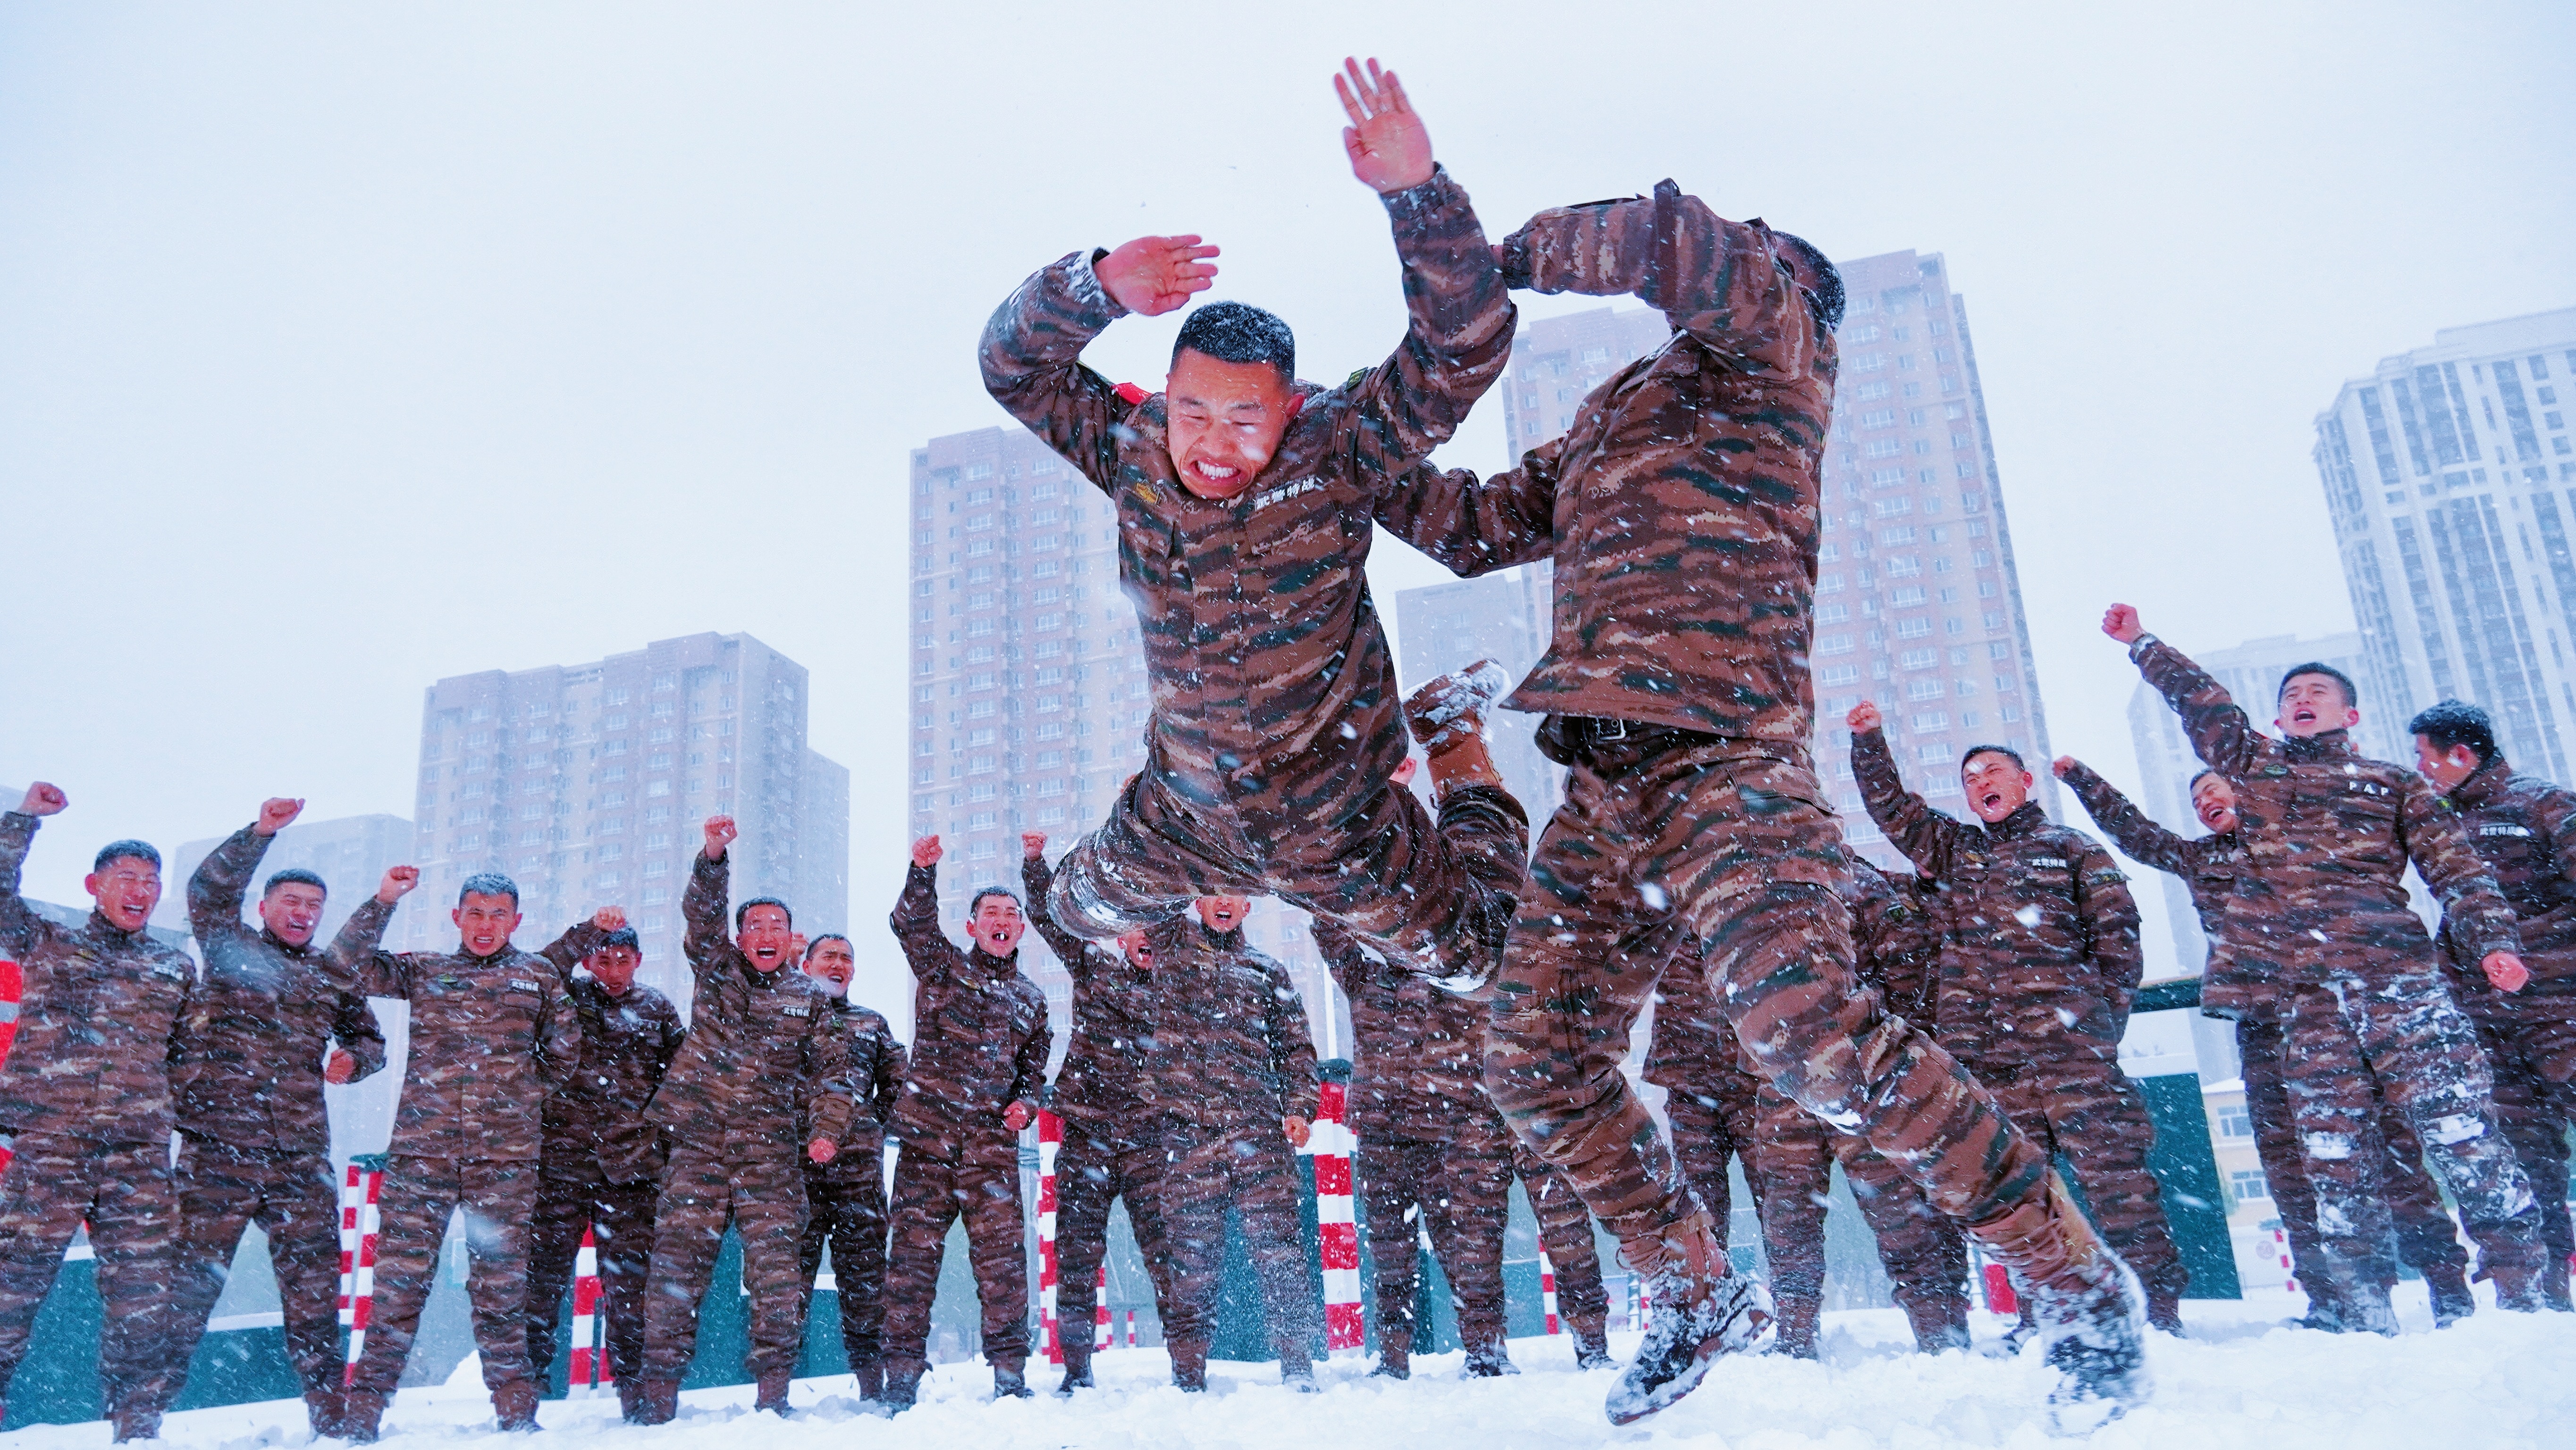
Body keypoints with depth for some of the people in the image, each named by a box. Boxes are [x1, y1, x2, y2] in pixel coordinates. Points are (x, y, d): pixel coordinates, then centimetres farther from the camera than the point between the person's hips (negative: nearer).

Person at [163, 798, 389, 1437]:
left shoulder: (335, 974, 16)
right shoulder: (231, 948, 8)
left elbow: (370, 1038, 24)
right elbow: (209, 890, -8)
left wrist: (354, 1059, 1)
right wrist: (260, 832, -21)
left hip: (302, 1156, 3)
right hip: (217, 1150, -3)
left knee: (314, 1289, 5)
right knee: (189, 1282, -2)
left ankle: (330, 1418, 12)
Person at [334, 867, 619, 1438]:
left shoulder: (538, 975, 13)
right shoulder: (424, 971, 14)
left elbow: (564, 1053, 19)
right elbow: (351, 963, 5)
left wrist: (512, 1093, 9)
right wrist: (384, 901, -1)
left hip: (506, 1156, 0)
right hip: (421, 1150, 0)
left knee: (501, 1287, 3)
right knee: (399, 1282, -2)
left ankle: (516, 1412, 10)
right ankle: (361, 1413, 8)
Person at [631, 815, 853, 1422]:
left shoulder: (811, 999, 12)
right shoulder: (717, 969, 13)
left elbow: (832, 1069, 7)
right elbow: (701, 914, -4)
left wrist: (826, 1128, -8)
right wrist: (714, 855, -21)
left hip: (772, 1149, 0)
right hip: (700, 1141, 0)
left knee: (776, 1269, -5)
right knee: (677, 1263, -2)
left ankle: (773, 1392, 3)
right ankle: (659, 1394, 6)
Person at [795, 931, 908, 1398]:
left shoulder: (873, 1024, 20)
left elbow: (898, 1080, 22)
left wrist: (877, 1117, 8)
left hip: (859, 1161, 2)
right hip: (797, 1157, -2)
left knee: (864, 1264, 2)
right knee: (791, 1261, -7)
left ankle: (872, 1381, 7)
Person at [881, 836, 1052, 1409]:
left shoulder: (1030, 1000, 18)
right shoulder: (942, 967, 9)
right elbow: (910, 924, -8)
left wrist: (1025, 1103, 3)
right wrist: (923, 871, -24)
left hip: (992, 1144, 2)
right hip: (928, 1135, -2)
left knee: (1002, 1256, -1)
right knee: (914, 1250, -1)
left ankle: (1010, 1371, 7)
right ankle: (903, 1372, 7)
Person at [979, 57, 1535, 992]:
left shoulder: (1340, 449, -24)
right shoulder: (1134, 450, -14)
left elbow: (1462, 349, -34)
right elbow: (1013, 363, -16)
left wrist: (1414, 190, -48)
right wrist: (1101, 287, -36)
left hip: (1335, 821, -3)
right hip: (1184, 812, 3)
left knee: (1480, 961, 18)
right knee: (1080, 912, 25)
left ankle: (1462, 754, 41)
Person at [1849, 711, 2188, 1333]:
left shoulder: (2070, 848, 15)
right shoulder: (1953, 850, 25)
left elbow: (2116, 929, 7)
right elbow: (1891, 807, 22)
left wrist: (2105, 1012, -4)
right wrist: (1868, 742, 9)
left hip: (2064, 1032, -3)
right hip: (1982, 1044, 4)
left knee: (2109, 1161, -9)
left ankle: (2157, 1305, -4)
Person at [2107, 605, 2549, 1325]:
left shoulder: (2395, 784, 16)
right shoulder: (2256, 764, 21)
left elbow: (2457, 869, 9)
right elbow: (2200, 700, 18)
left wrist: (2493, 941, -5)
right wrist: (2141, 643, 13)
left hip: (2394, 968, -1)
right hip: (2302, 987, 2)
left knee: (2455, 1117, -9)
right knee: (2328, 1141, 2)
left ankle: (2518, 1268, 1)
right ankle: (2355, 1296, 9)